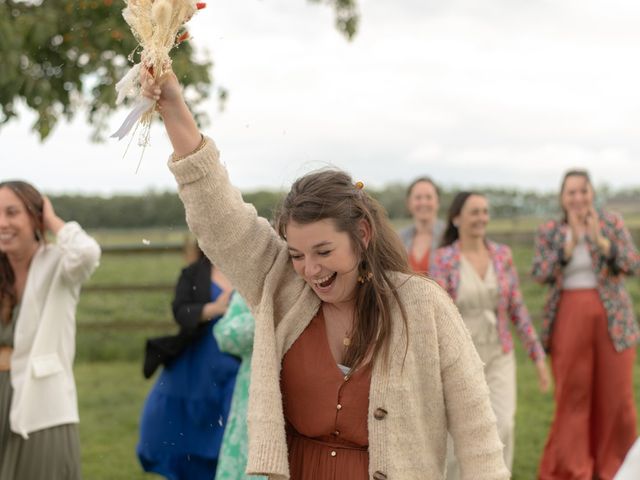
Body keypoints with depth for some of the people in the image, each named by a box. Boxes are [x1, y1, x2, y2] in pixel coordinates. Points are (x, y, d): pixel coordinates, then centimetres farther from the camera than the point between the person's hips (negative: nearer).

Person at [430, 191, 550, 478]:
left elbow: (517, 309, 6)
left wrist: (538, 357, 5)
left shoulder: (502, 254, 1)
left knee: (503, 427, -14)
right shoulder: (444, 259, -9)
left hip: (499, 357, 3)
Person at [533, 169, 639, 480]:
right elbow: (540, 274, -7)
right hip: (569, 319, 0)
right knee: (572, 396, 0)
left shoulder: (612, 223, 4)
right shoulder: (548, 232, 5)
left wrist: (600, 239, -20)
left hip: (613, 320, 0)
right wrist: (571, 243, -18)